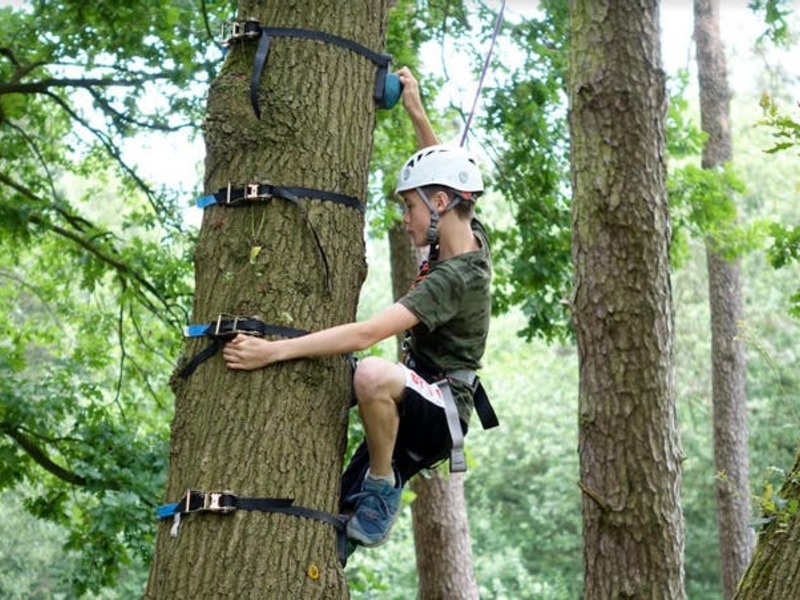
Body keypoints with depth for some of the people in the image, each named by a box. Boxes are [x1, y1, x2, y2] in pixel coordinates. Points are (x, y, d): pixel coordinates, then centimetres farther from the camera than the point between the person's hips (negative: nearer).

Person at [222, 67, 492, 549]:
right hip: (410, 414, 11)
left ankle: (382, 492, -22)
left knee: (372, 374, -40)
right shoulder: (473, 237, 4)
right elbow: (447, 175, 26)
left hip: (438, 415, -11)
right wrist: (417, 113, 20)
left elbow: (366, 333, -35)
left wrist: (274, 351, -40)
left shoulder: (455, 278, -23)